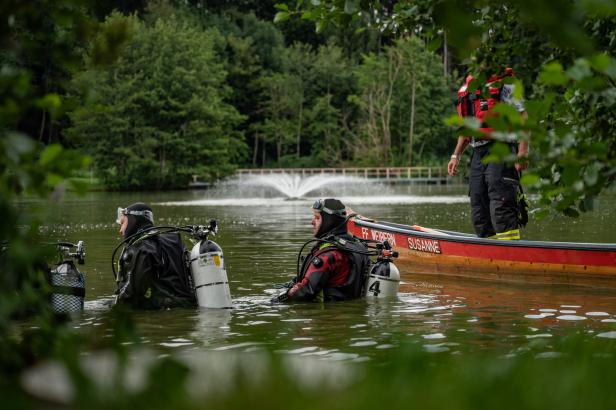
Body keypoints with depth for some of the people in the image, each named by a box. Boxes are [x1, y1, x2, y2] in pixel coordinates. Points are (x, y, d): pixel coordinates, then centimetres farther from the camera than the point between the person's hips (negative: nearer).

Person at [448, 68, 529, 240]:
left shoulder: (503, 85, -4)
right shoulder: (466, 89, 19)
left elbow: (522, 117, -11)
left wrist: (522, 152, -20)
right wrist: (456, 155, 21)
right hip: (478, 154, 8)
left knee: (500, 205, -18)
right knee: (478, 211, 8)